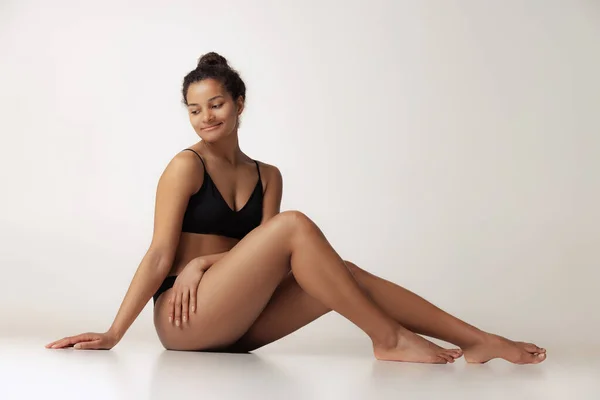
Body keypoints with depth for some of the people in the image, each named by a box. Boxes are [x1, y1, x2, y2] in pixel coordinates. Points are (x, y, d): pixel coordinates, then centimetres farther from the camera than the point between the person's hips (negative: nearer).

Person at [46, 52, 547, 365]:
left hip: (233, 329, 5)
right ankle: (388, 339, -23)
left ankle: (477, 340, -17)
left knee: (342, 272, -14)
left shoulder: (267, 176, 14)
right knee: (295, 226, -24)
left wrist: (203, 262, -16)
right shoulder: (187, 166, -2)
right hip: (186, 320, -5)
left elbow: (260, 253, 1)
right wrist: (112, 334, -15)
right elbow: (160, 256, -7)